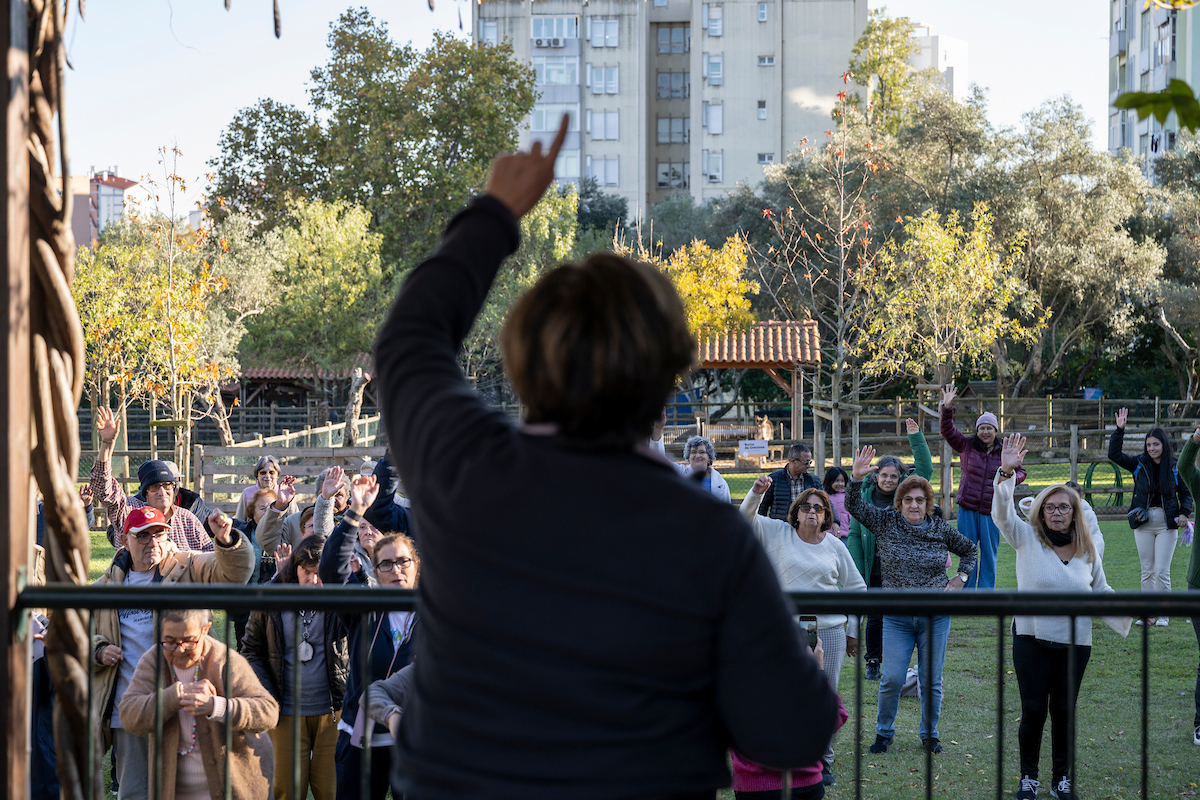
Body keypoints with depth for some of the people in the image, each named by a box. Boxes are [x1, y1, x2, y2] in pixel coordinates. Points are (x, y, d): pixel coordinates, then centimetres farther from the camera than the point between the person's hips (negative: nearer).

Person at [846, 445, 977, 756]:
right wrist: (857, 478, -23)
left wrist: (960, 578, 5)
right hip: (897, 618, -1)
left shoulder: (941, 529, 2)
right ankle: (884, 733, 14)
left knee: (931, 680, 5)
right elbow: (855, 507, -8)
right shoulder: (886, 522, 0)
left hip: (936, 617, 1)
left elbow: (969, 550, 18)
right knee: (892, 679, -5)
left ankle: (929, 734, 22)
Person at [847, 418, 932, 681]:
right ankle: (873, 662, 19)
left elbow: (925, 469, -7)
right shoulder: (864, 498, 2)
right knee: (875, 618, 6)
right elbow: (854, 534, 3)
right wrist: (857, 570, -4)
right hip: (874, 571, 0)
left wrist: (916, 437, -14)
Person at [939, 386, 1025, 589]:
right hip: (967, 508, -1)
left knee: (989, 553, 6)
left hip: (991, 511, 1)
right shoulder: (967, 446, 4)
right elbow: (948, 431, -6)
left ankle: (987, 592, 16)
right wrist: (947, 408, -20)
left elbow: (1020, 471, 18)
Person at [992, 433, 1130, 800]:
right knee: (1034, 710, 0)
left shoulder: (1088, 550, 5)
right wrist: (1006, 473, -33)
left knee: (1064, 711, 9)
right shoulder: (1028, 538, -4)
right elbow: (1003, 514, -20)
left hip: (1075, 643, 2)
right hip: (1031, 639, -2)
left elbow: (1101, 592, 15)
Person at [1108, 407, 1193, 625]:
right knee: (1147, 571, 7)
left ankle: (1163, 615, 4)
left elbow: (1185, 493, 7)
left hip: (1167, 524, -2)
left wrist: (1184, 513, -10)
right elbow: (1114, 455, -5)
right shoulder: (1139, 464, 3)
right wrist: (1119, 430, -14)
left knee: (1162, 571, -6)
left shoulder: (1175, 467, -1)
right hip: (1143, 523, 2)